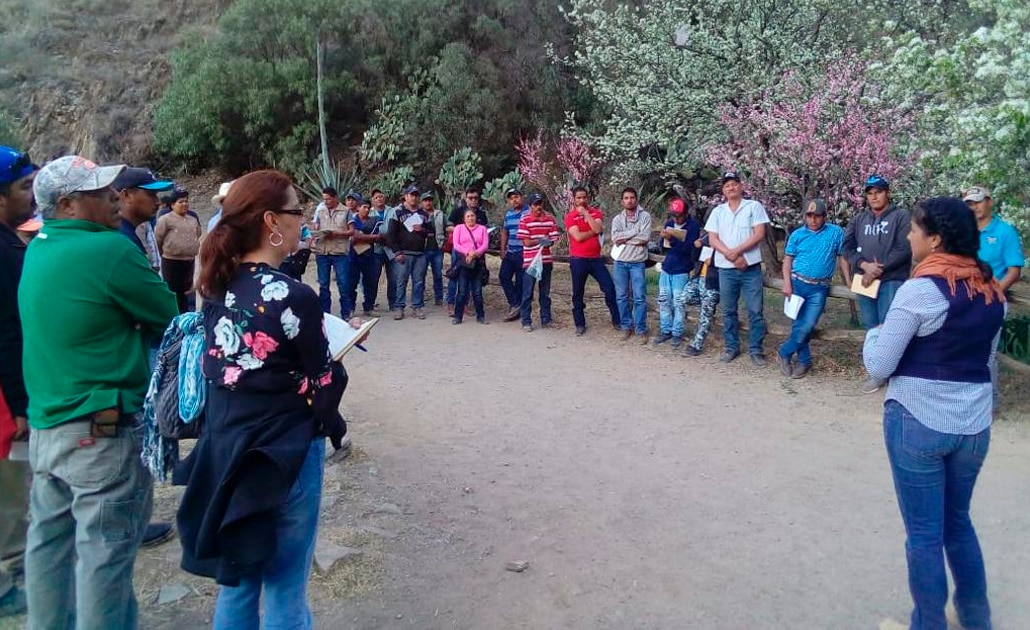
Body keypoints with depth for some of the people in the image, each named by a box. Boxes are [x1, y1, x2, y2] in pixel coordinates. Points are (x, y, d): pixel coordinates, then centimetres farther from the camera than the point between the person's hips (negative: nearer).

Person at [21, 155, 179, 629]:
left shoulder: (38, 250, 7)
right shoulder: (111, 249, -18)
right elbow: (168, 318, -8)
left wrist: (113, 321, 3)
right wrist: (131, 319, 9)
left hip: (46, 423, 9)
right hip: (102, 429, -9)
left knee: (49, 539, 20)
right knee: (104, 552, 3)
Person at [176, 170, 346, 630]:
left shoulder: (217, 287, 1)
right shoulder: (293, 296, -20)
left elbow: (219, 368, 8)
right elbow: (324, 388, -13)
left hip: (225, 450, 7)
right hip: (283, 457, -7)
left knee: (237, 581, 23)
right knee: (284, 590, 12)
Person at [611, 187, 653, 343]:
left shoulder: (645, 216, -1)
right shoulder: (617, 219, 6)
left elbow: (645, 238, -14)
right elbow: (615, 238, -11)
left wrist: (623, 238, -11)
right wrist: (635, 231, -12)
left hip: (637, 263, -2)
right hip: (620, 262, 3)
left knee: (640, 297, -2)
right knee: (621, 297, 8)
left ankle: (641, 329, 7)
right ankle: (626, 326, 20)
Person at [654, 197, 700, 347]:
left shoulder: (693, 225, -11)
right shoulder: (669, 223, 5)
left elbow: (688, 248, -21)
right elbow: (663, 248, 7)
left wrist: (671, 239, -30)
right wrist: (664, 239, -14)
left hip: (681, 271, -5)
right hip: (666, 269, 6)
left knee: (679, 304, -2)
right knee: (663, 301, 8)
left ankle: (678, 334, 7)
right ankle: (665, 331, 18)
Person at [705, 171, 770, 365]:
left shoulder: (754, 206, 1)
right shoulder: (717, 211, 10)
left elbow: (759, 234, -7)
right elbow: (712, 239, 1)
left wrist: (737, 251, -16)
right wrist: (731, 256, -13)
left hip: (751, 268, -3)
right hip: (726, 269, 3)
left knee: (755, 311, -1)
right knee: (728, 311, 10)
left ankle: (756, 350, 9)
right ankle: (731, 347, 22)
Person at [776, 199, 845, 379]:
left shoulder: (835, 232, 1)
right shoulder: (797, 234, 4)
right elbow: (787, 259, 5)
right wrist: (787, 284, -7)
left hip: (819, 289, -1)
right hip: (797, 283, 1)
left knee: (807, 326, -9)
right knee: (799, 325, 4)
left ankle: (784, 353, 8)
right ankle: (804, 360, 18)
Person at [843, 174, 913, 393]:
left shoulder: (901, 217, 0)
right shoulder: (858, 219, 13)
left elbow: (904, 250, -10)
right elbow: (848, 247, 5)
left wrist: (878, 271, -13)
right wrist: (865, 265, -12)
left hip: (891, 281, -5)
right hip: (865, 280, 5)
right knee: (871, 327, 9)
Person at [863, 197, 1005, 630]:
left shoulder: (920, 290, -17)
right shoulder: (993, 290, 4)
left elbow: (878, 366, -14)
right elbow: (985, 359, 17)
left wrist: (875, 333, 3)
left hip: (918, 423, -7)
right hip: (974, 426, 7)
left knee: (924, 532, 8)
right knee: (957, 521, 25)